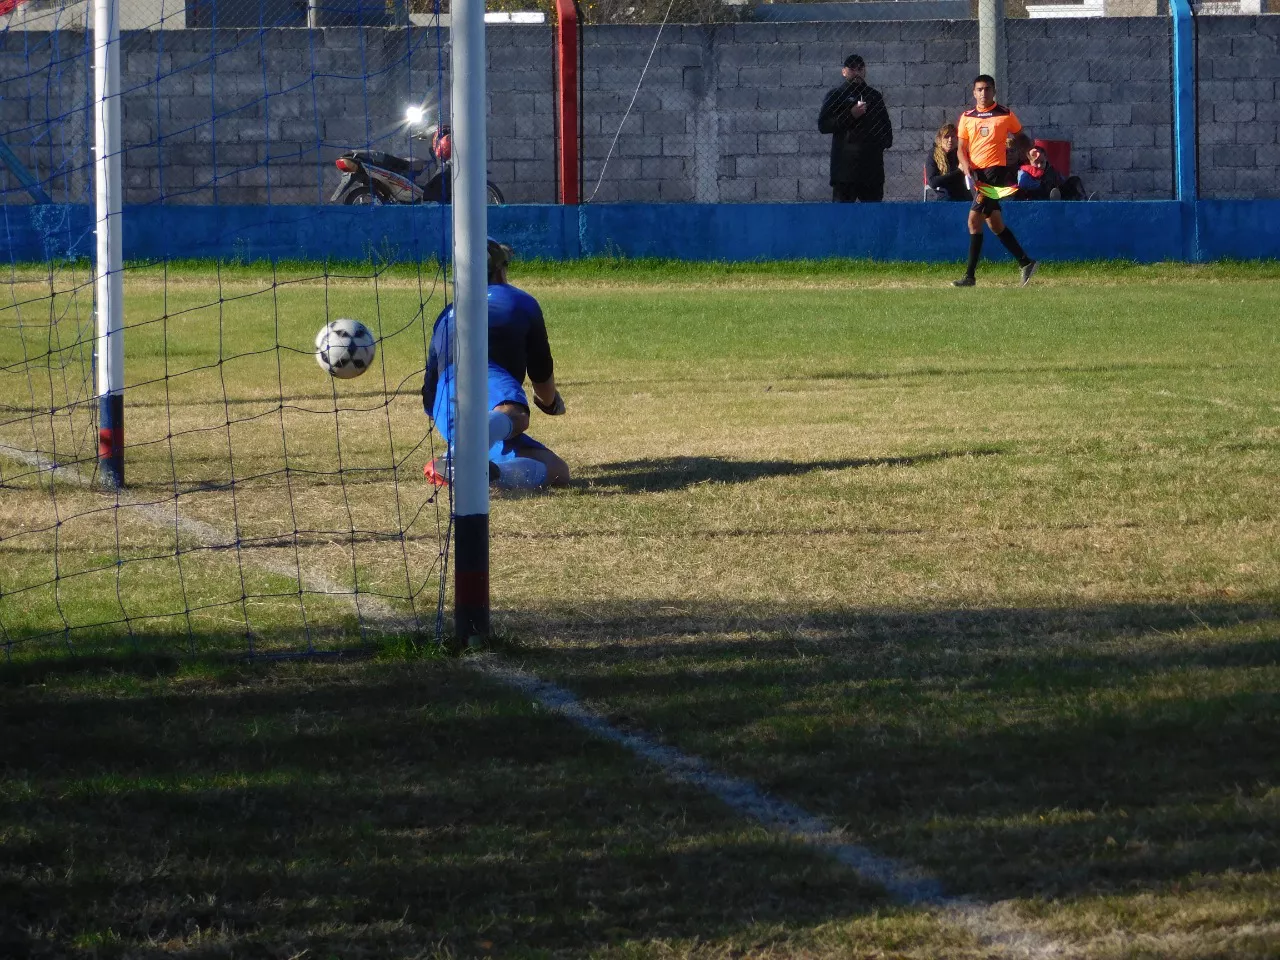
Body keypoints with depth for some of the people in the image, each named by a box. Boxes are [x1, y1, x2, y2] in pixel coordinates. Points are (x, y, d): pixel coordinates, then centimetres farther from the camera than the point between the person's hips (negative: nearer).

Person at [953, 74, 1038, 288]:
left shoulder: (1005, 114, 2)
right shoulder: (966, 117, 11)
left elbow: (1021, 138, 13)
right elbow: (961, 148, 8)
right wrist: (966, 167, -9)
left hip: (996, 169, -6)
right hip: (976, 174, 6)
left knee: (974, 219, -15)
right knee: (994, 222, 10)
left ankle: (970, 275, -13)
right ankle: (1025, 262, 22)